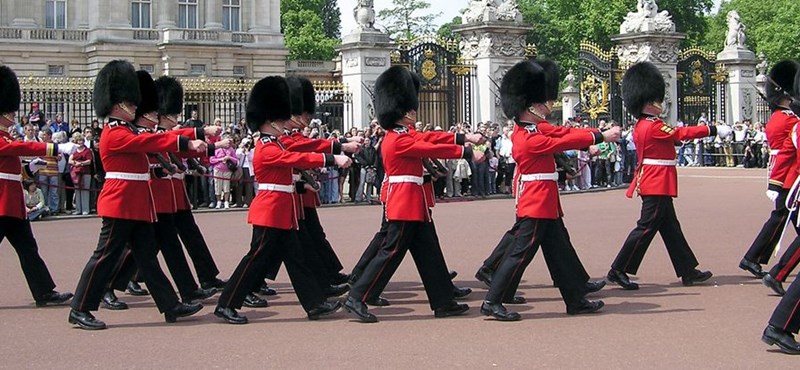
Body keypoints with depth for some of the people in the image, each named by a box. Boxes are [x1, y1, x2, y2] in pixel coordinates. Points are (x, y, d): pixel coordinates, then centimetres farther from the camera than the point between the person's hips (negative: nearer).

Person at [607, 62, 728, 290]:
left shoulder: (641, 127, 12)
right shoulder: (654, 127, -17)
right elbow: (682, 133, -14)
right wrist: (714, 130, -8)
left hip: (654, 184, 10)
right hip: (658, 185, -10)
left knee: (671, 228, 13)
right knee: (646, 227, -6)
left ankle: (688, 271, 19)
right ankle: (618, 271, -3)